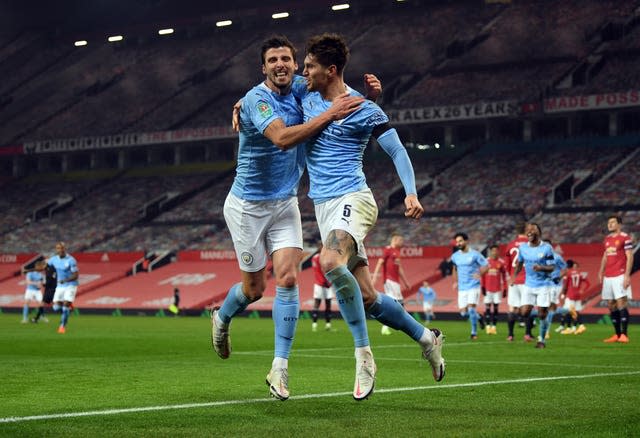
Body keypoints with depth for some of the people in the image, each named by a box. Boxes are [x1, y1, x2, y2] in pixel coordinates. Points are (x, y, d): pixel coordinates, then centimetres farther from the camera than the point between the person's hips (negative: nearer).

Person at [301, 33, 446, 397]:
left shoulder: (364, 109, -5)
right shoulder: (307, 98, 13)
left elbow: (397, 151, -2)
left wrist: (411, 193, -16)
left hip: (352, 199, -7)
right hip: (324, 207, 7)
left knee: (332, 263, -35)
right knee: (367, 298, 3)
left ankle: (364, 354, -26)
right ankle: (426, 337, 24)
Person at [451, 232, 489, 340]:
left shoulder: (475, 254, -7)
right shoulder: (455, 256, 7)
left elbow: (486, 265, -4)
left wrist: (479, 274, -20)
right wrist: (455, 281, 19)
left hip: (473, 286, -5)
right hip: (462, 288, 5)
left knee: (471, 308, -17)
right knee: (463, 313, -1)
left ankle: (474, 332, -5)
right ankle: (477, 317, 30)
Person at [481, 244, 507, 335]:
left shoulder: (501, 262, 1)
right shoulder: (486, 262, 0)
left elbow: (504, 276, 6)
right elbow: (482, 275, 4)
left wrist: (505, 289, 3)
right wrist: (483, 287, -1)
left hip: (497, 289, 1)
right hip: (488, 289, 0)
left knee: (496, 307, 3)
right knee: (487, 307, -3)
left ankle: (494, 326, 7)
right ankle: (488, 326, 0)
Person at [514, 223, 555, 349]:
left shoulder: (546, 248, -9)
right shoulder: (523, 248, 3)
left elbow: (552, 267, -9)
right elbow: (519, 263, 20)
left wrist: (541, 268, -28)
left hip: (543, 285, -3)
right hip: (529, 285, 3)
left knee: (542, 315, -3)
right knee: (524, 312, -9)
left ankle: (541, 340, 15)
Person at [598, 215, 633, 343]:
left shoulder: (625, 238, -5)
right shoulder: (607, 239, 17)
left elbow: (630, 257, -9)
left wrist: (627, 276, -16)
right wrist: (601, 272, 15)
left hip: (620, 276, -7)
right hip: (608, 277, 7)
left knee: (621, 303, -13)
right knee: (611, 305, 6)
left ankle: (624, 335, -13)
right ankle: (617, 334, 12)